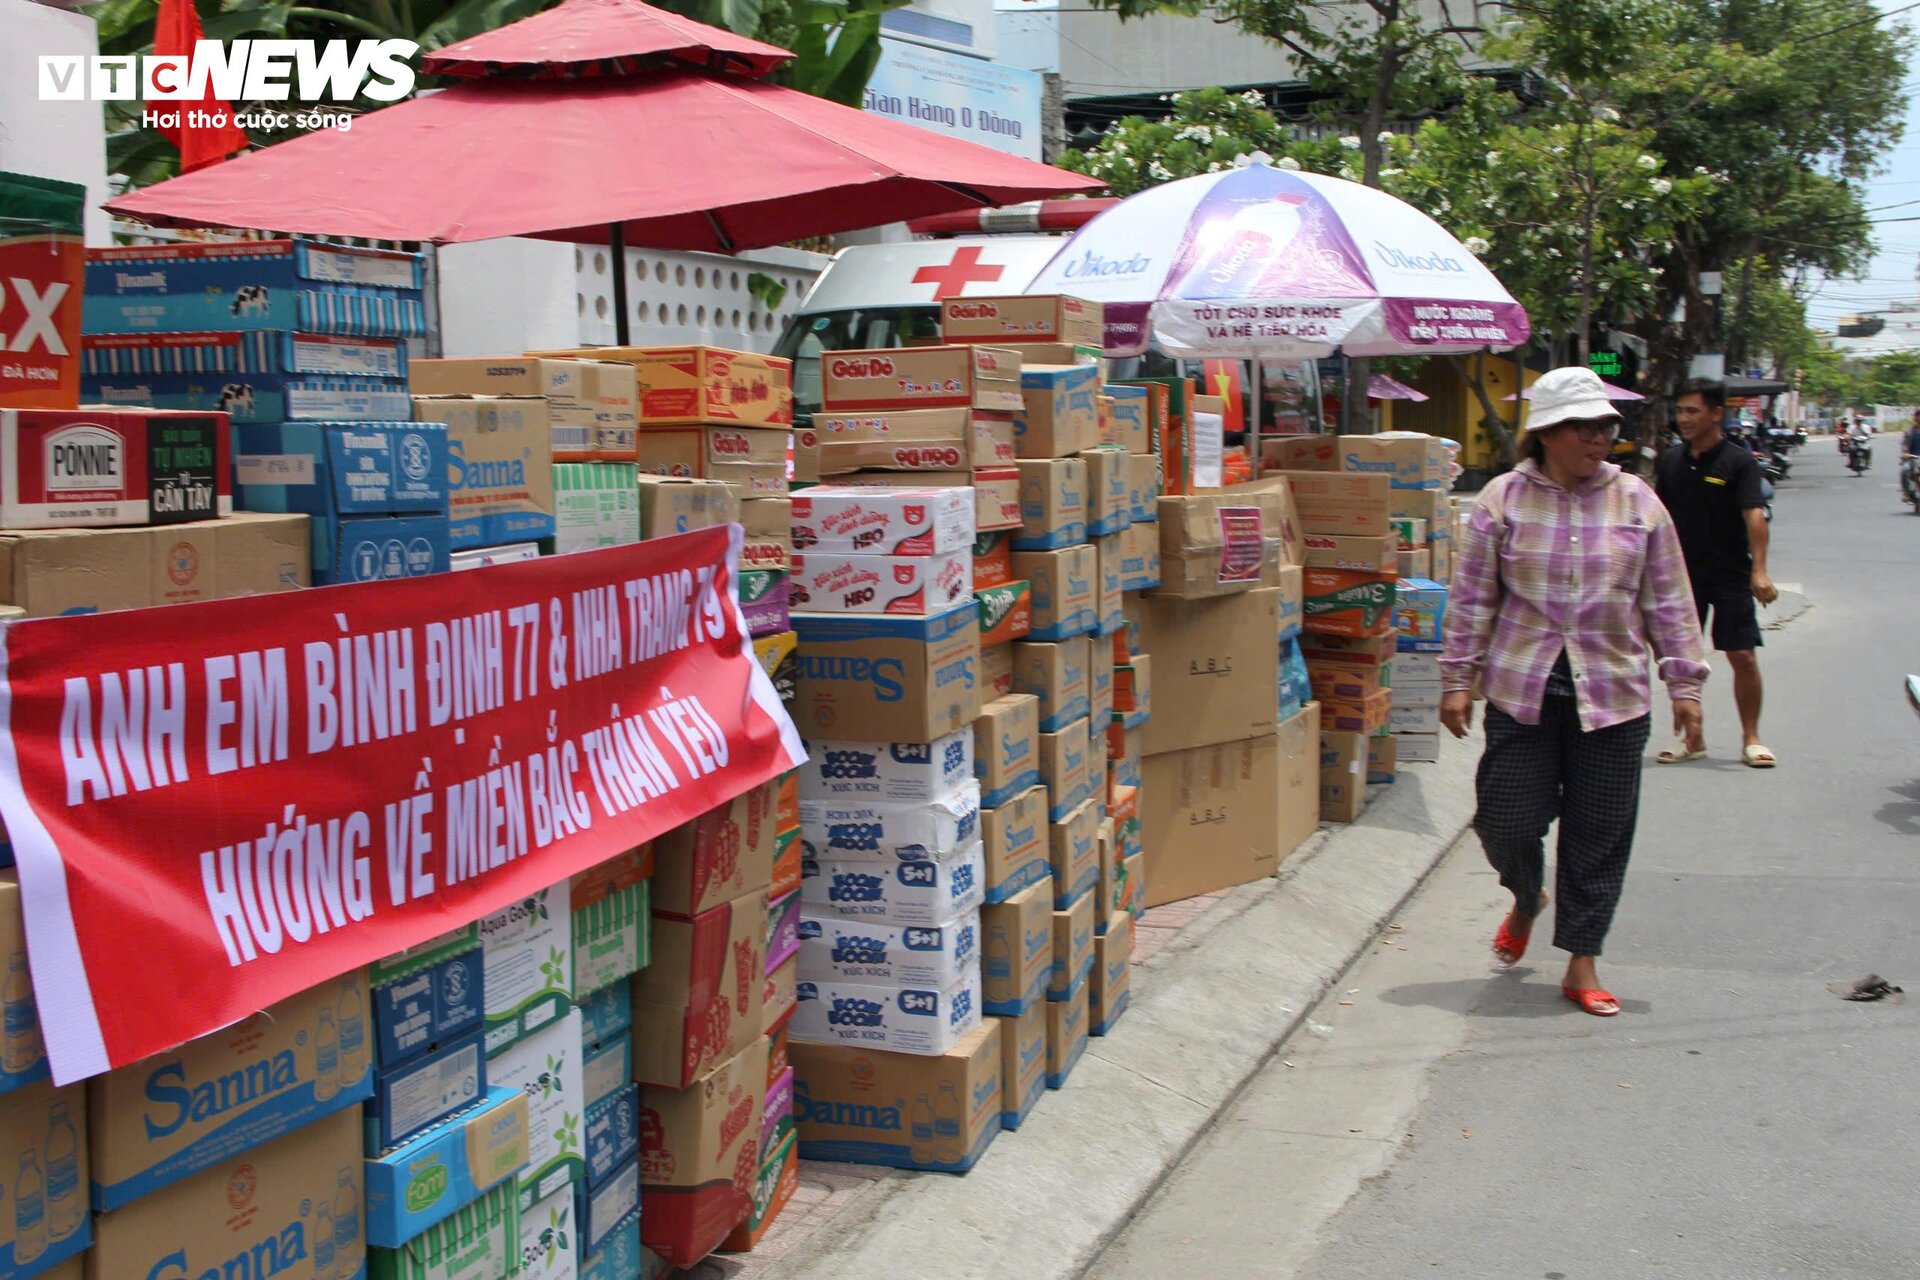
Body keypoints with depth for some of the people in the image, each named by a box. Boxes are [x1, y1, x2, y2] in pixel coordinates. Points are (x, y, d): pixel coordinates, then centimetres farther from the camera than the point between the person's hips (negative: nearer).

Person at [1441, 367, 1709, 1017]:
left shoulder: (1637, 501, 4)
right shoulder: (1504, 499, 0)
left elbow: (1669, 602, 8)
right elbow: (1472, 599, 2)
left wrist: (1684, 682, 5)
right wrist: (1457, 681, 0)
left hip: (1613, 694, 1)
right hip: (1523, 691, -1)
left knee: (1600, 836, 4)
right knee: (1506, 819, -1)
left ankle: (1582, 964, 18)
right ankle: (1526, 902, 34)